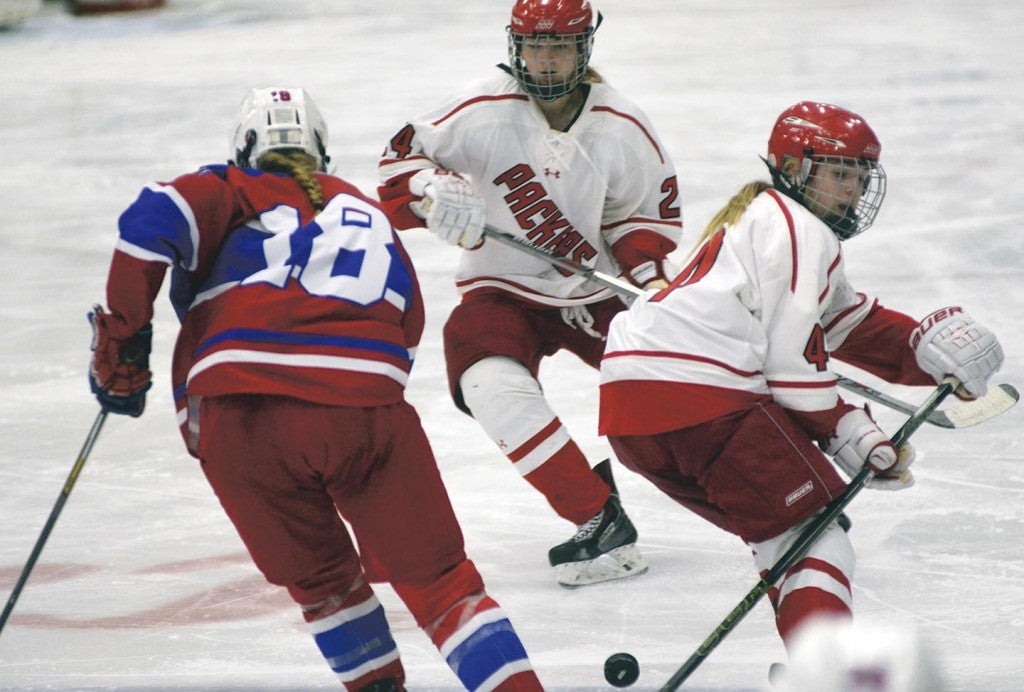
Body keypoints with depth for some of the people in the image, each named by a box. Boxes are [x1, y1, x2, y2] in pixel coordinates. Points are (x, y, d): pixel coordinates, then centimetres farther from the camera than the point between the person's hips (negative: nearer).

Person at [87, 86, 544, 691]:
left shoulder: (234, 190, 20)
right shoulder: (373, 218, 31)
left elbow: (153, 222, 0)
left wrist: (122, 341, 6)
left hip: (244, 415, -1)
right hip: (367, 409, 1)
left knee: (319, 578, 22)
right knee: (436, 578, 11)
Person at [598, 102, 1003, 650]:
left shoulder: (757, 216, 29)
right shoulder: (802, 232, -4)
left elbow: (847, 323, 25)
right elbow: (794, 360, -9)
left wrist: (932, 348, 12)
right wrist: (850, 435, -1)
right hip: (702, 398, -10)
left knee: (778, 525, 21)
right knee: (812, 523, -4)